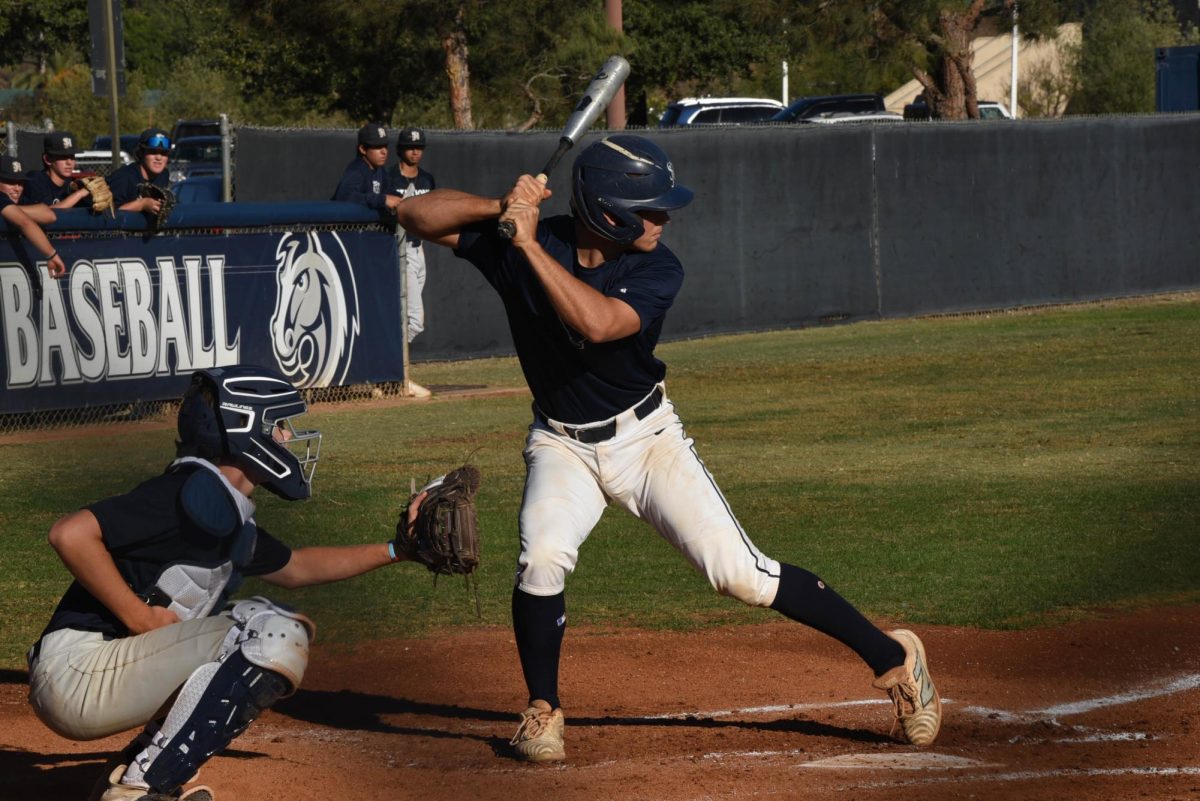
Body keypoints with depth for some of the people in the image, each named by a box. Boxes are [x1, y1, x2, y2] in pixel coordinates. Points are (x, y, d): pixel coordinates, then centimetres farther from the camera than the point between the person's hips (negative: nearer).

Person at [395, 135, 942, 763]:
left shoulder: (656, 271, -18)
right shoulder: (514, 244, -15)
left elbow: (597, 322, -37)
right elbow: (415, 214, -17)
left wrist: (529, 245, -38)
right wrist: (502, 209, -30)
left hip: (645, 436, -1)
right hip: (562, 446, 1)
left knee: (739, 572, -10)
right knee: (542, 558, -26)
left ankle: (890, 657, 3)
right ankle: (542, 710, -2)